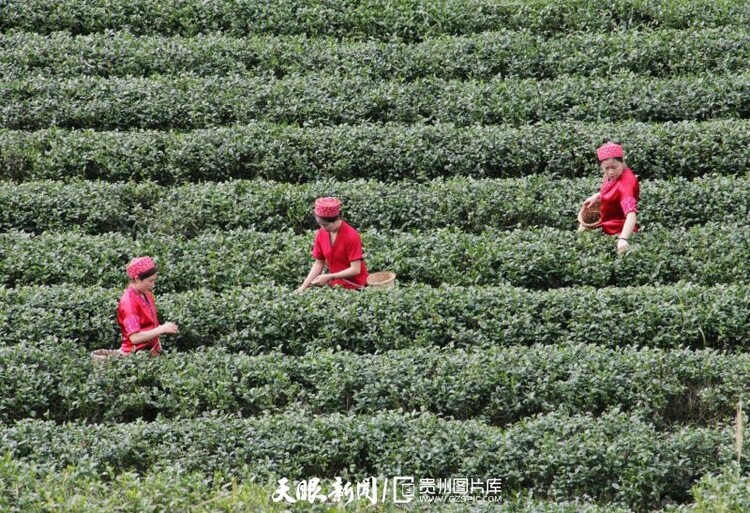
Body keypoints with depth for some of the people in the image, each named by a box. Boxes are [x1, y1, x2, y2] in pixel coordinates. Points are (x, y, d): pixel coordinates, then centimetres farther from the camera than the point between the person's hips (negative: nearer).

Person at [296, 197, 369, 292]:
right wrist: (304, 286, -4)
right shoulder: (321, 234, 0)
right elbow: (319, 264, 7)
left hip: (353, 285, -5)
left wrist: (329, 277, -22)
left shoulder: (351, 236, -17)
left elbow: (355, 270, -17)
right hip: (335, 283, 5)